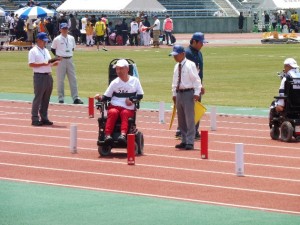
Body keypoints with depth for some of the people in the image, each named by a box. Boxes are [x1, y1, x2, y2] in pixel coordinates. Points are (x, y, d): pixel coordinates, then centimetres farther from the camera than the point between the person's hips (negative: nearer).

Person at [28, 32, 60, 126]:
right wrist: (43, 64, -21)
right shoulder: (33, 51, -5)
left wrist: (54, 63, 0)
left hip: (48, 76, 7)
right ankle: (35, 119, -3)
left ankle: (44, 118, 15)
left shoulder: (46, 51, 19)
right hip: (39, 76, -7)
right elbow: (31, 64, -14)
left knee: (46, 99, 9)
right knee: (38, 98, -6)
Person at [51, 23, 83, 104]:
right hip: (61, 60, -4)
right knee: (60, 79, 1)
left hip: (70, 60, 4)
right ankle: (61, 98, 8)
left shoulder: (71, 38, 7)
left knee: (73, 79, 0)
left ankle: (75, 98, 0)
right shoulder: (57, 39, -5)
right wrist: (58, 56, -8)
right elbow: (52, 49, 2)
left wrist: (69, 54, 7)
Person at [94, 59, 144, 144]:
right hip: (114, 106, 1)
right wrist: (100, 98, -13)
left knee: (125, 113, -35)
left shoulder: (134, 80, 10)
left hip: (129, 109, -1)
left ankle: (123, 134, -53)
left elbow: (140, 95, 10)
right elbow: (106, 97, 9)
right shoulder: (115, 82, 12)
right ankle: (108, 135, -44)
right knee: (113, 112, -32)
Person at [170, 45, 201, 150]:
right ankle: (184, 140, 20)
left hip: (188, 93, -8)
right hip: (179, 93, 8)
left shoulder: (190, 65, -9)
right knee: (181, 119, 11)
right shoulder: (177, 66, 12)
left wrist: (196, 93, -17)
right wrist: (174, 93, 15)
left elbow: (196, 79, -11)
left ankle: (190, 142, -7)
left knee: (189, 118, -8)